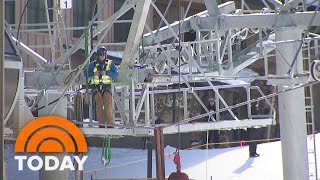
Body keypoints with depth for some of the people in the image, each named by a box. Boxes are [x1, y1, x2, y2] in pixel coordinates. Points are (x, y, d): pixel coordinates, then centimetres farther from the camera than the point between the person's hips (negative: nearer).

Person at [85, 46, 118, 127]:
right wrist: (93, 73, -19)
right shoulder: (93, 64, 10)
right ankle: (101, 122, -34)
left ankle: (109, 122, -34)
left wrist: (106, 72, -19)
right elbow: (86, 74, 1)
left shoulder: (110, 63, 8)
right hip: (96, 87, 0)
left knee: (107, 99, -32)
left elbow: (116, 74, -3)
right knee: (99, 99, -31)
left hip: (106, 87, 0)